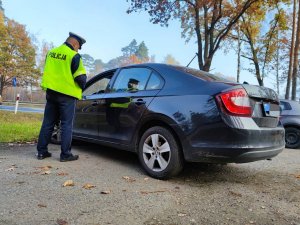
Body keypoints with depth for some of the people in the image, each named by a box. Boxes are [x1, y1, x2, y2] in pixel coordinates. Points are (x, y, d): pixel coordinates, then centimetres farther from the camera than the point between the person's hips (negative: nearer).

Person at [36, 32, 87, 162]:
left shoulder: (51, 53, 11)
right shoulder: (74, 56, -10)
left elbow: (48, 72, 18)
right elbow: (81, 77, -11)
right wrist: (82, 86, 8)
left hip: (50, 92, 6)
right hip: (67, 95, -6)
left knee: (48, 123, 13)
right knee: (66, 125, 1)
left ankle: (41, 151, 18)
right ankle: (65, 154, 5)